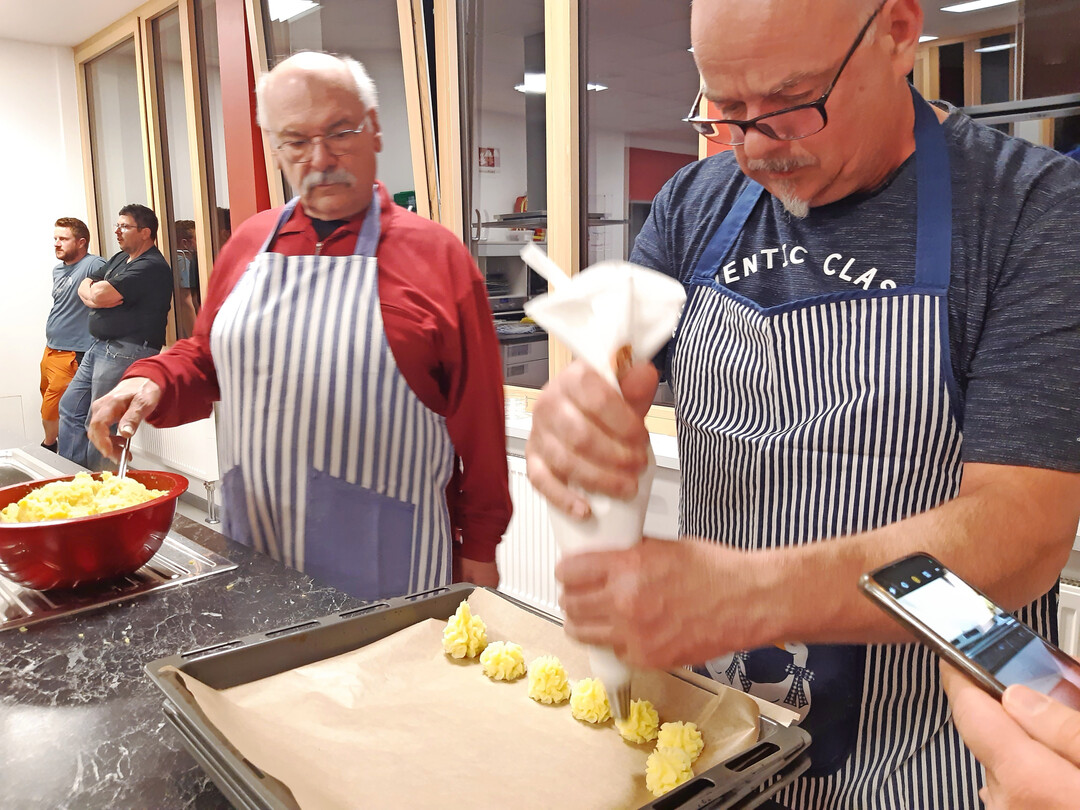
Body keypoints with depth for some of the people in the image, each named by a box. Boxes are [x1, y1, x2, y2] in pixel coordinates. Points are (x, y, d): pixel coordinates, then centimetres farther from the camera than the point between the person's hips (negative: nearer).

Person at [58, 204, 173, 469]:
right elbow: (85, 287, 13)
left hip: (126, 351, -11)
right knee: (70, 407, 15)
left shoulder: (151, 267, -16)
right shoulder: (121, 259, 18)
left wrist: (96, 289, 0)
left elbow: (102, 293, -23)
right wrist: (96, 295, -9)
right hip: (100, 346, 11)